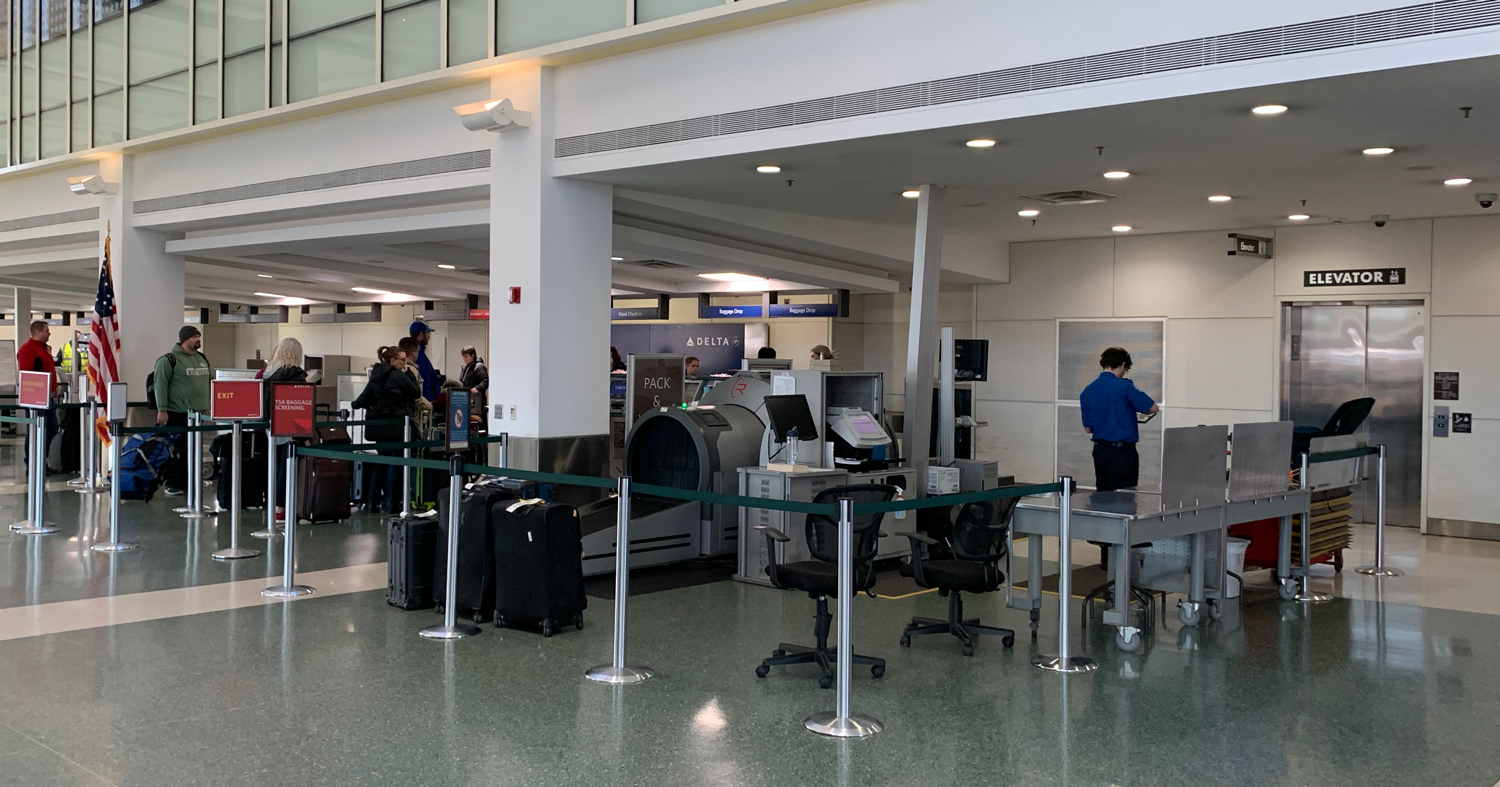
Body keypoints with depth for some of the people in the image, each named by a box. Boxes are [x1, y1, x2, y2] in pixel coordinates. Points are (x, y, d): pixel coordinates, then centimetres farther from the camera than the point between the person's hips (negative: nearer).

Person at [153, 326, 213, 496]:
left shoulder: (202, 359, 15)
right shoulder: (169, 360, -7)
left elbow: (212, 381, 23)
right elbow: (160, 385, -12)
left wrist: (209, 405, 18)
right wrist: (162, 410, -16)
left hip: (197, 412, 7)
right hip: (176, 414, -7)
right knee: (175, 450, -3)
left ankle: (188, 483, 15)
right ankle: (173, 485, 4)